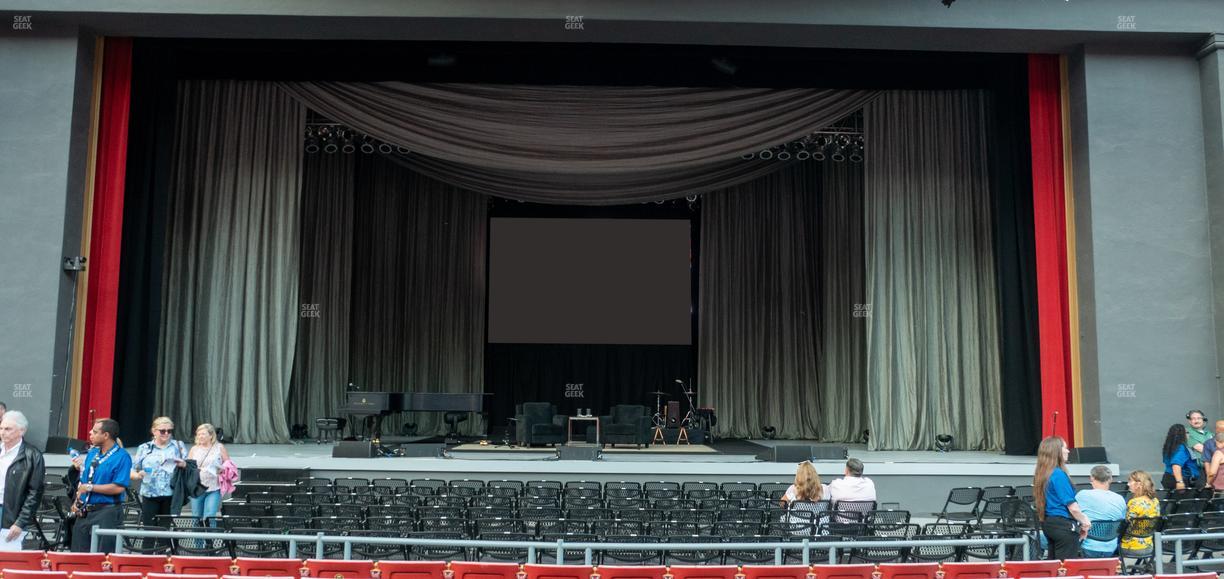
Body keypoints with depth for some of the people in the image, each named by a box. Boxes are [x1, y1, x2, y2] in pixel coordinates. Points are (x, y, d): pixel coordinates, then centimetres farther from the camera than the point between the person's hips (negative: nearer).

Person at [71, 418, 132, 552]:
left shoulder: (122, 457, -11)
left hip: (107, 512, -8)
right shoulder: (92, 453, 13)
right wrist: (77, 501, 2)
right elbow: (83, 481, 19)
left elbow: (119, 487, -20)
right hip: (85, 512, 8)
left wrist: (90, 488, -15)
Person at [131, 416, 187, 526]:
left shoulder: (178, 446, 11)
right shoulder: (144, 448, 10)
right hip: (149, 496, 0)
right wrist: (138, 475, -12)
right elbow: (132, 472, 10)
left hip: (171, 496, 0)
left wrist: (184, 464, -13)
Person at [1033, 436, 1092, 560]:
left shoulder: (1042, 474, 9)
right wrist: (1085, 522, -1)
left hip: (1047, 523, 9)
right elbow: (1072, 506, -17)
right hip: (1063, 524, -9)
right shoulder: (1059, 475, -16)